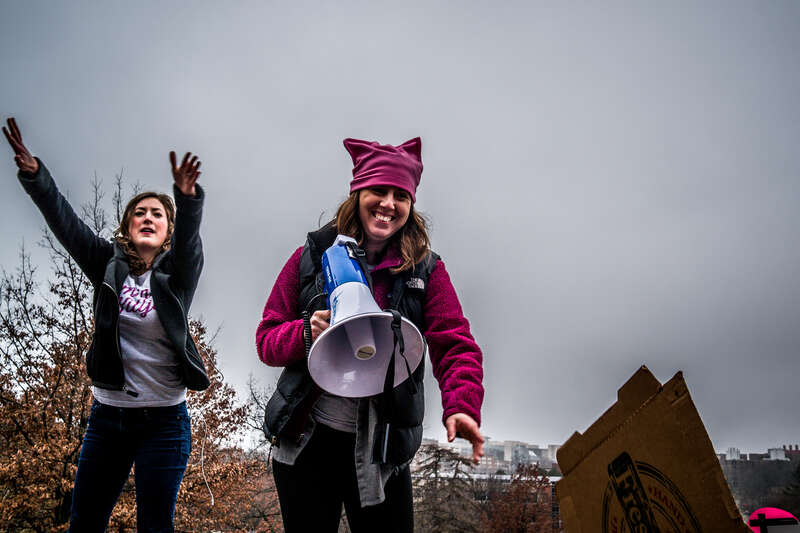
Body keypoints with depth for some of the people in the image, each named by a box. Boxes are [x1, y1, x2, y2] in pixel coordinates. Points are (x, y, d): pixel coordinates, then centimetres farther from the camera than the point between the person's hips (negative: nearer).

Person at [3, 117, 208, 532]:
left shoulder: (177, 274, -2)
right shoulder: (110, 266, 5)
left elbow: (188, 239, -22)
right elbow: (65, 223, -7)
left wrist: (188, 200, -42)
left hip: (163, 421, -2)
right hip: (107, 416, 3)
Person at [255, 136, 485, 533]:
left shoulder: (426, 270, 0)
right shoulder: (312, 257, 1)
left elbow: (455, 345, -12)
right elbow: (266, 340, 1)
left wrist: (461, 405, -31)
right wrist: (306, 333, -21)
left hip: (382, 451, 0)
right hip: (305, 441, 1)